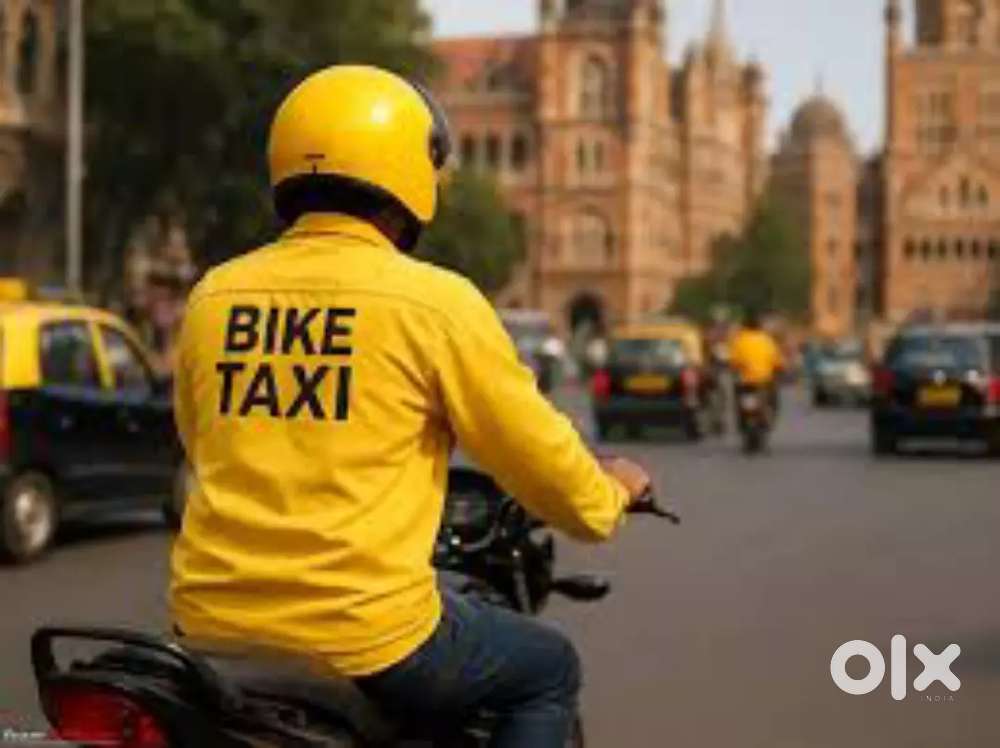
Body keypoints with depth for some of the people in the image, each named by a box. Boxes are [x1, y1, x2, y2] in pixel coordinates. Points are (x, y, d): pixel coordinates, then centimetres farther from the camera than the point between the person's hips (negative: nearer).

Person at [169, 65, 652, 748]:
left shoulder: (214, 296, 7)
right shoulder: (434, 299, -7)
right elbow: (535, 451, 0)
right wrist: (609, 496, 21)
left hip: (212, 627, 5)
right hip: (363, 634, -5)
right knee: (549, 670, 20)